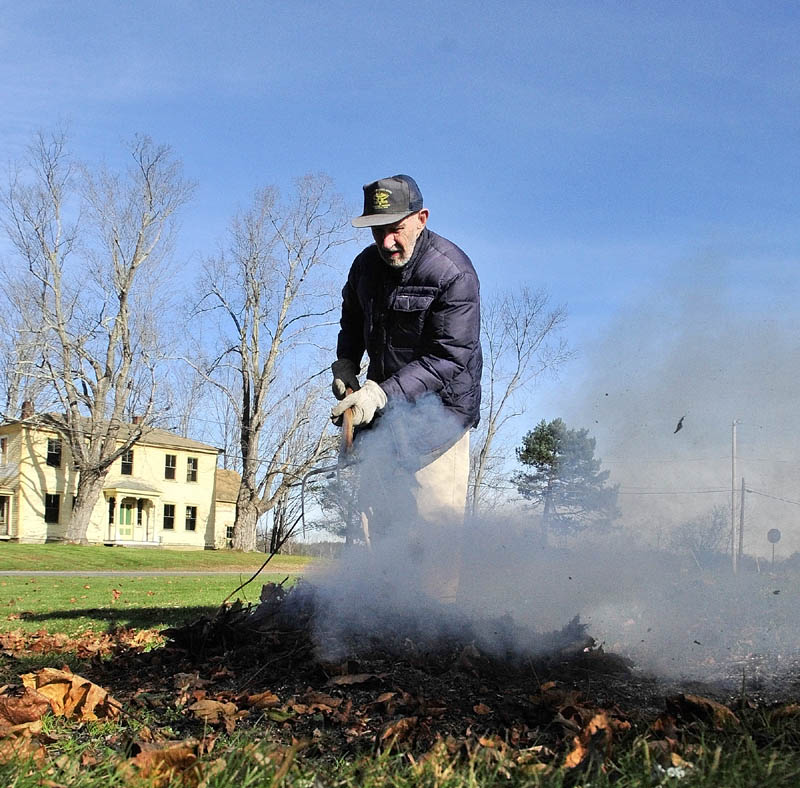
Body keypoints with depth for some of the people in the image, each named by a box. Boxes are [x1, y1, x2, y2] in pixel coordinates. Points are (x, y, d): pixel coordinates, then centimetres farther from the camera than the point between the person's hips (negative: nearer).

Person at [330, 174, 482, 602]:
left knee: (436, 517, -9)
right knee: (373, 512, 6)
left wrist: (383, 393, -30)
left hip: (437, 407, -6)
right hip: (382, 403, 7)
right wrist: (345, 367, 7)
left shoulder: (453, 273, -19)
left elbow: (449, 359, -23)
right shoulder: (366, 265, 2)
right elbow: (352, 320, 24)